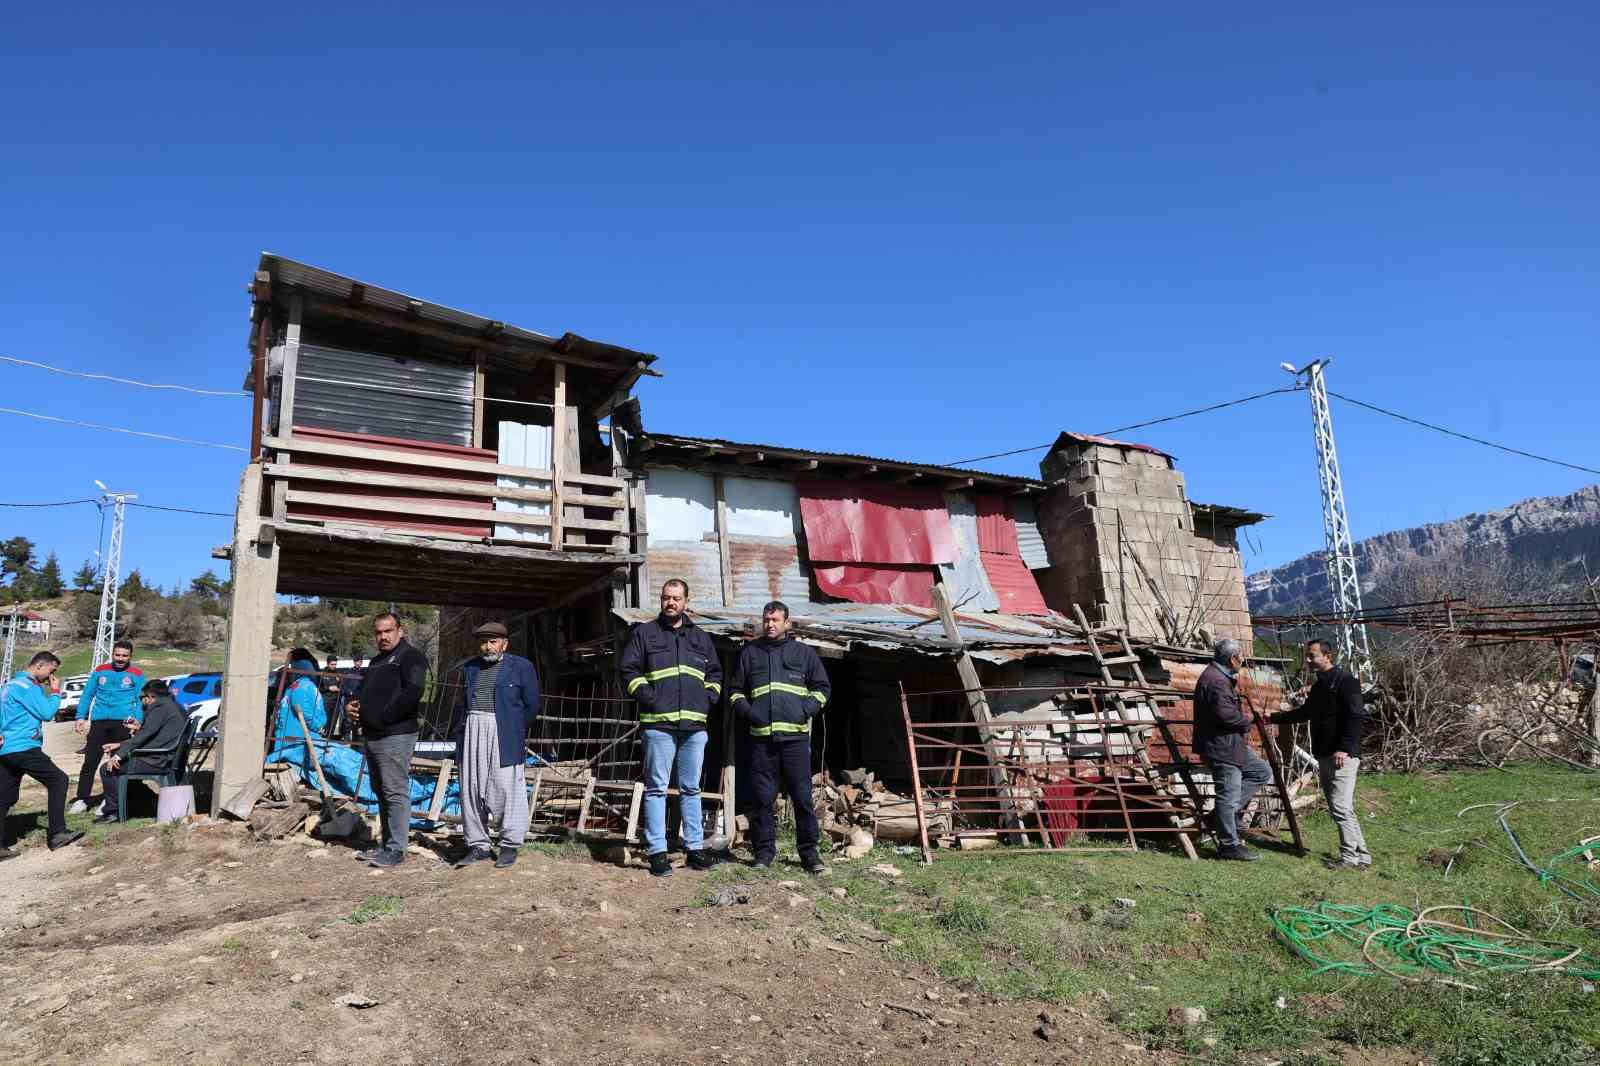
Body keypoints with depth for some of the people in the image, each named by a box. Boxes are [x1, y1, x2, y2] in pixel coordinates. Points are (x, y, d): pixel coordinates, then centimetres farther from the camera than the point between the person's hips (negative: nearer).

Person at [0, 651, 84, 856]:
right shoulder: (27, 686, -12)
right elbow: (47, 713, -13)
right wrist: (55, 692, -3)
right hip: (23, 748, -10)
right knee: (58, 780, -4)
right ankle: (57, 834, -4)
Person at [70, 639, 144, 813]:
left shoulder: (137, 674, 5)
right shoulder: (100, 671, 12)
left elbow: (141, 700, 1)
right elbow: (87, 695, 13)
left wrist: (137, 720, -14)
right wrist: (81, 717, 3)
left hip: (122, 722, -2)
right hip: (99, 722, 2)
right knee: (90, 762, -1)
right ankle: (81, 800, 4)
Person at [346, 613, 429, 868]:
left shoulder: (410, 656, -7)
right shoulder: (376, 661, 23)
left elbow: (413, 692, -20)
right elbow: (361, 691, 30)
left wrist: (383, 717, -17)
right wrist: (350, 706, 7)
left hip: (396, 735, -10)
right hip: (372, 736, 10)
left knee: (395, 792, -8)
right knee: (381, 792, 14)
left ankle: (396, 849, -6)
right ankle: (385, 844, 22)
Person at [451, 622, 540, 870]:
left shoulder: (521, 667, 1)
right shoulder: (470, 669, 17)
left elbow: (532, 705, 2)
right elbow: (463, 705, 21)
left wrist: (515, 732, 3)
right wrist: (461, 736, 11)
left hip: (504, 735, -5)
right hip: (472, 732, 5)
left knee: (507, 789, -5)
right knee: (471, 790, 4)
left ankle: (510, 846, 5)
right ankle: (478, 845, 13)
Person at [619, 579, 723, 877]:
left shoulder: (700, 637, 16)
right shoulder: (644, 633, 5)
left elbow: (715, 673, 22)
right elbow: (629, 670, 1)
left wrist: (708, 699, 7)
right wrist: (648, 697, -10)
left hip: (695, 725, 4)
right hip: (659, 724, -4)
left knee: (691, 789, 10)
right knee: (656, 789, -1)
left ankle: (695, 847, 17)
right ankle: (657, 852, 3)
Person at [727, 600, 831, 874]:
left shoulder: (804, 652, 11)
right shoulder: (749, 652, 14)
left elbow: (822, 688, 14)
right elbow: (735, 690, 18)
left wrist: (807, 709, -3)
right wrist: (747, 711, -1)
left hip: (795, 736, -1)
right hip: (761, 737, 1)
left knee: (802, 796, -1)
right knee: (762, 797, 4)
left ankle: (809, 851, 9)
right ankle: (764, 850, 14)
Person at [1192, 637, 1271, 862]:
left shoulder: (1222, 677, 15)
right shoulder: (1216, 681, -21)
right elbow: (1226, 714, -29)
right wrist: (1247, 717, -11)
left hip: (1233, 744, 11)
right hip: (1221, 747, -11)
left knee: (1262, 771, 18)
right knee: (1229, 796, -2)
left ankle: (1227, 811, 16)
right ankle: (1229, 846, 8)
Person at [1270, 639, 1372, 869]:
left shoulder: (1345, 680, -10)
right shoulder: (1319, 685, 18)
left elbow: (1356, 716, -18)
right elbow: (1305, 712, 31)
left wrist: (1345, 748, -23)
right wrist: (1274, 718, 28)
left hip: (1342, 756, -9)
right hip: (1324, 755, 9)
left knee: (1340, 806, -10)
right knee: (1341, 808, 10)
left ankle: (1350, 856, -3)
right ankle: (1361, 855, 15)